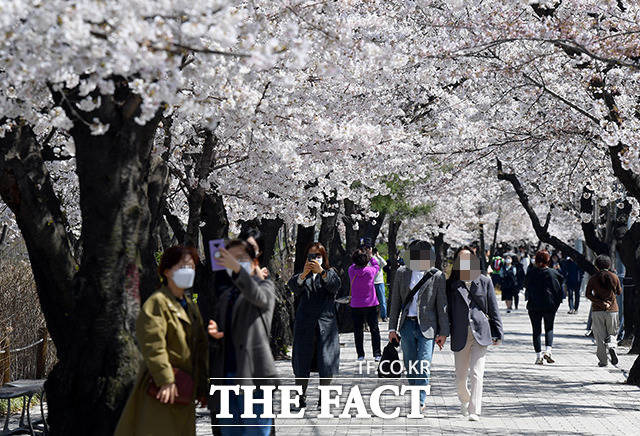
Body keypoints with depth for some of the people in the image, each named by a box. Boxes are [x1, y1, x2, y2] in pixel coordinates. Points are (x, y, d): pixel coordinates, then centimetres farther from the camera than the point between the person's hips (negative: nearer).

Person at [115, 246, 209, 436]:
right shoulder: (157, 303, -10)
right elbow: (153, 345, -20)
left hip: (184, 390, 9)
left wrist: (202, 385, 15)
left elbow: (200, 348, 21)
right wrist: (165, 380, -24)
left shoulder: (190, 306, 18)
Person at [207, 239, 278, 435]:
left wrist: (237, 269, -37)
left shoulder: (265, 286, 5)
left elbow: (258, 297, -21)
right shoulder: (225, 294, 22)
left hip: (252, 373, -6)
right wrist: (215, 333, -4)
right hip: (226, 374, 6)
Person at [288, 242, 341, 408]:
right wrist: (303, 274, -30)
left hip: (326, 324, 0)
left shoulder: (330, 272, 12)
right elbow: (293, 286, -11)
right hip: (305, 324, 0)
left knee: (327, 364, -2)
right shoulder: (302, 275, 11)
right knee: (302, 363, 0)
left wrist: (321, 272, -27)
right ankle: (301, 398, 9)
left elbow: (335, 285, -11)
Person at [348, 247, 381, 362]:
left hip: (356, 306, 1)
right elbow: (377, 266, 8)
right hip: (371, 305, -1)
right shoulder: (370, 271, -14)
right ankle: (377, 354, 2)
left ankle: (360, 354, 10)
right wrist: (371, 256, 17)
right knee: (374, 329, 6)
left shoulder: (351, 270, -10)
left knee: (358, 331, 10)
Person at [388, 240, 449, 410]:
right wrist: (392, 327, 6)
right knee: (410, 368, 8)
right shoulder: (402, 273, 6)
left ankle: (420, 403, -7)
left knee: (423, 367, -10)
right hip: (407, 325, 3)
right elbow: (395, 302, 10)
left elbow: (442, 305, 1)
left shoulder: (437, 276, -2)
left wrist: (443, 332, -1)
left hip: (427, 327, -3)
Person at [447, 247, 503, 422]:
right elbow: (447, 310, 8)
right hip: (460, 335, 1)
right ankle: (465, 399, 38)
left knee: (476, 374, -11)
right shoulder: (451, 284, 6)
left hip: (480, 334, -1)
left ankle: (474, 411, -9)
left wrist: (497, 333, 4)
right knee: (460, 377, 8)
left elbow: (493, 309, 7)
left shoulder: (485, 282, 6)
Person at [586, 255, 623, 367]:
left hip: (597, 310, -1)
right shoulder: (614, 277, 0)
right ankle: (611, 346, -15)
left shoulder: (593, 278, -2)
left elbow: (588, 294, -9)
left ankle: (602, 360, 1)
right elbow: (619, 292, 11)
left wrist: (600, 303, -13)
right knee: (612, 333, 16)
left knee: (600, 336, 4)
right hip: (612, 309, 1)